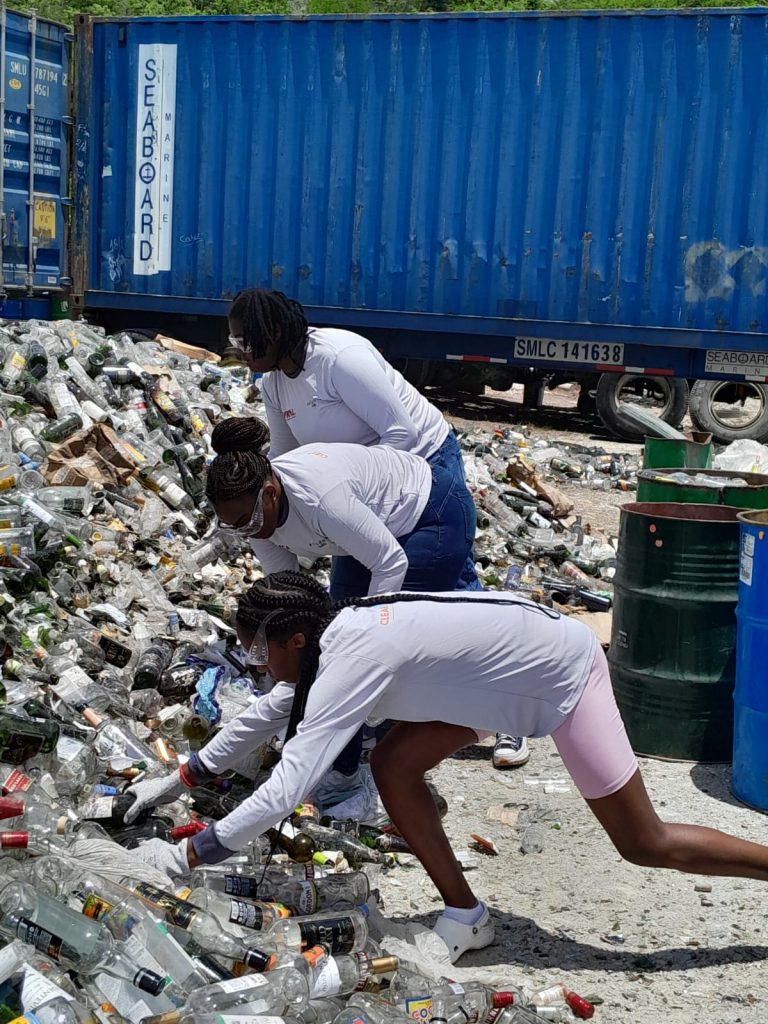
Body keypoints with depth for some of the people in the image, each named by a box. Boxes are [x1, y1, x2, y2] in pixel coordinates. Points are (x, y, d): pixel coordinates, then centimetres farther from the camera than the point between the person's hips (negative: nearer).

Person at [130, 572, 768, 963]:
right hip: (513, 660, 9)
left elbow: (284, 791, -34)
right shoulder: (336, 632, -3)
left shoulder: (352, 661, -30)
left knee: (646, 845, 2)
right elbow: (267, 714, 12)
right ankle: (466, 918, 11)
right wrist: (182, 780, 14)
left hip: (564, 673, -9)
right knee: (394, 766, 0)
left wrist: (190, 855, -26)